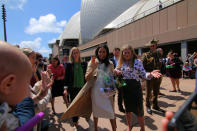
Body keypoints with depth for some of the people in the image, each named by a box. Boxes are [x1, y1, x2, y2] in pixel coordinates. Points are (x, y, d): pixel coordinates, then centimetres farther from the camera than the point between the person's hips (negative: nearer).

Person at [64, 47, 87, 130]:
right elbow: (66, 77, 0)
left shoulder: (84, 64, 2)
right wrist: (66, 88, -7)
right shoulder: (69, 65, -1)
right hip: (73, 89, 0)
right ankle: (75, 123, 26)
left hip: (82, 88, 1)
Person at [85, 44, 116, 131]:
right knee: (96, 111, 13)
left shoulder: (110, 63, 3)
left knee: (111, 111, 1)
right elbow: (87, 78, -6)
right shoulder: (92, 62, -2)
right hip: (96, 91, 0)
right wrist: (93, 68, -20)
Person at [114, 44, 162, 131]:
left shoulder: (137, 61, -9)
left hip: (135, 87, -4)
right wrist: (115, 71, -9)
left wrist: (151, 74, -32)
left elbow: (143, 74, -13)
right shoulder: (121, 63, 4)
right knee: (128, 108, 19)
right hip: (125, 87, 4)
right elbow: (116, 71, 14)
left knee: (138, 109, 4)